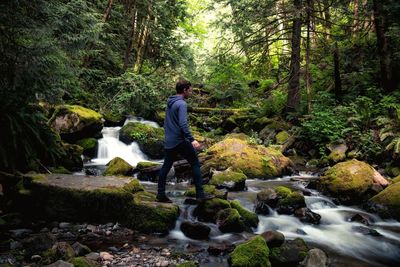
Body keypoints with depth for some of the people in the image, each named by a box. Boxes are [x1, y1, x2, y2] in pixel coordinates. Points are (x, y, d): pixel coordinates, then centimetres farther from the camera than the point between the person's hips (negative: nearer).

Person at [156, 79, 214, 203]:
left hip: (168, 141, 9)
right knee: (195, 164, 1)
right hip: (180, 141, -8)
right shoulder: (181, 104, -13)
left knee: (166, 167, 11)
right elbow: (183, 124, -24)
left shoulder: (169, 102, 14)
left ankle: (161, 195, 15)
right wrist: (192, 139, -26)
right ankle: (200, 194, 2)